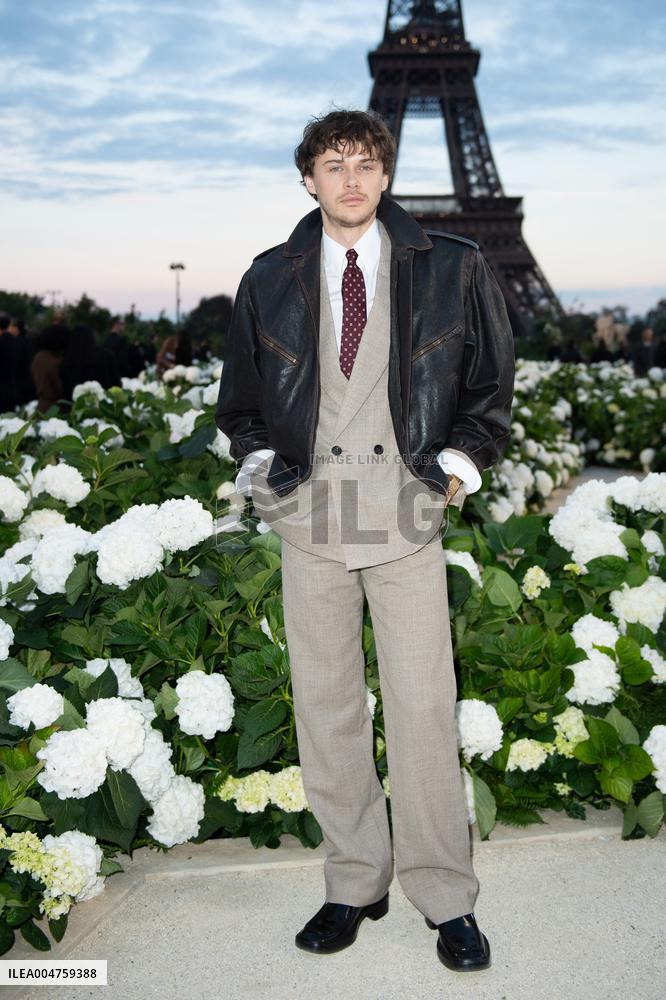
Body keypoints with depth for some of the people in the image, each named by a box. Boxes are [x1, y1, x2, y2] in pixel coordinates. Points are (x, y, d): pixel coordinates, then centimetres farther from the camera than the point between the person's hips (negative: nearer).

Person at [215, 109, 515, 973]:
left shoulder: (451, 269, 6)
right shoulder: (270, 279, 10)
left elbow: (492, 380, 13)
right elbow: (240, 392, 20)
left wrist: (460, 464, 2)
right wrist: (259, 464, 6)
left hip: (407, 511, -2)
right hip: (309, 513, 2)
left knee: (423, 706, -3)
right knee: (325, 706, 6)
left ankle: (444, 896, 14)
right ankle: (355, 885, 21)